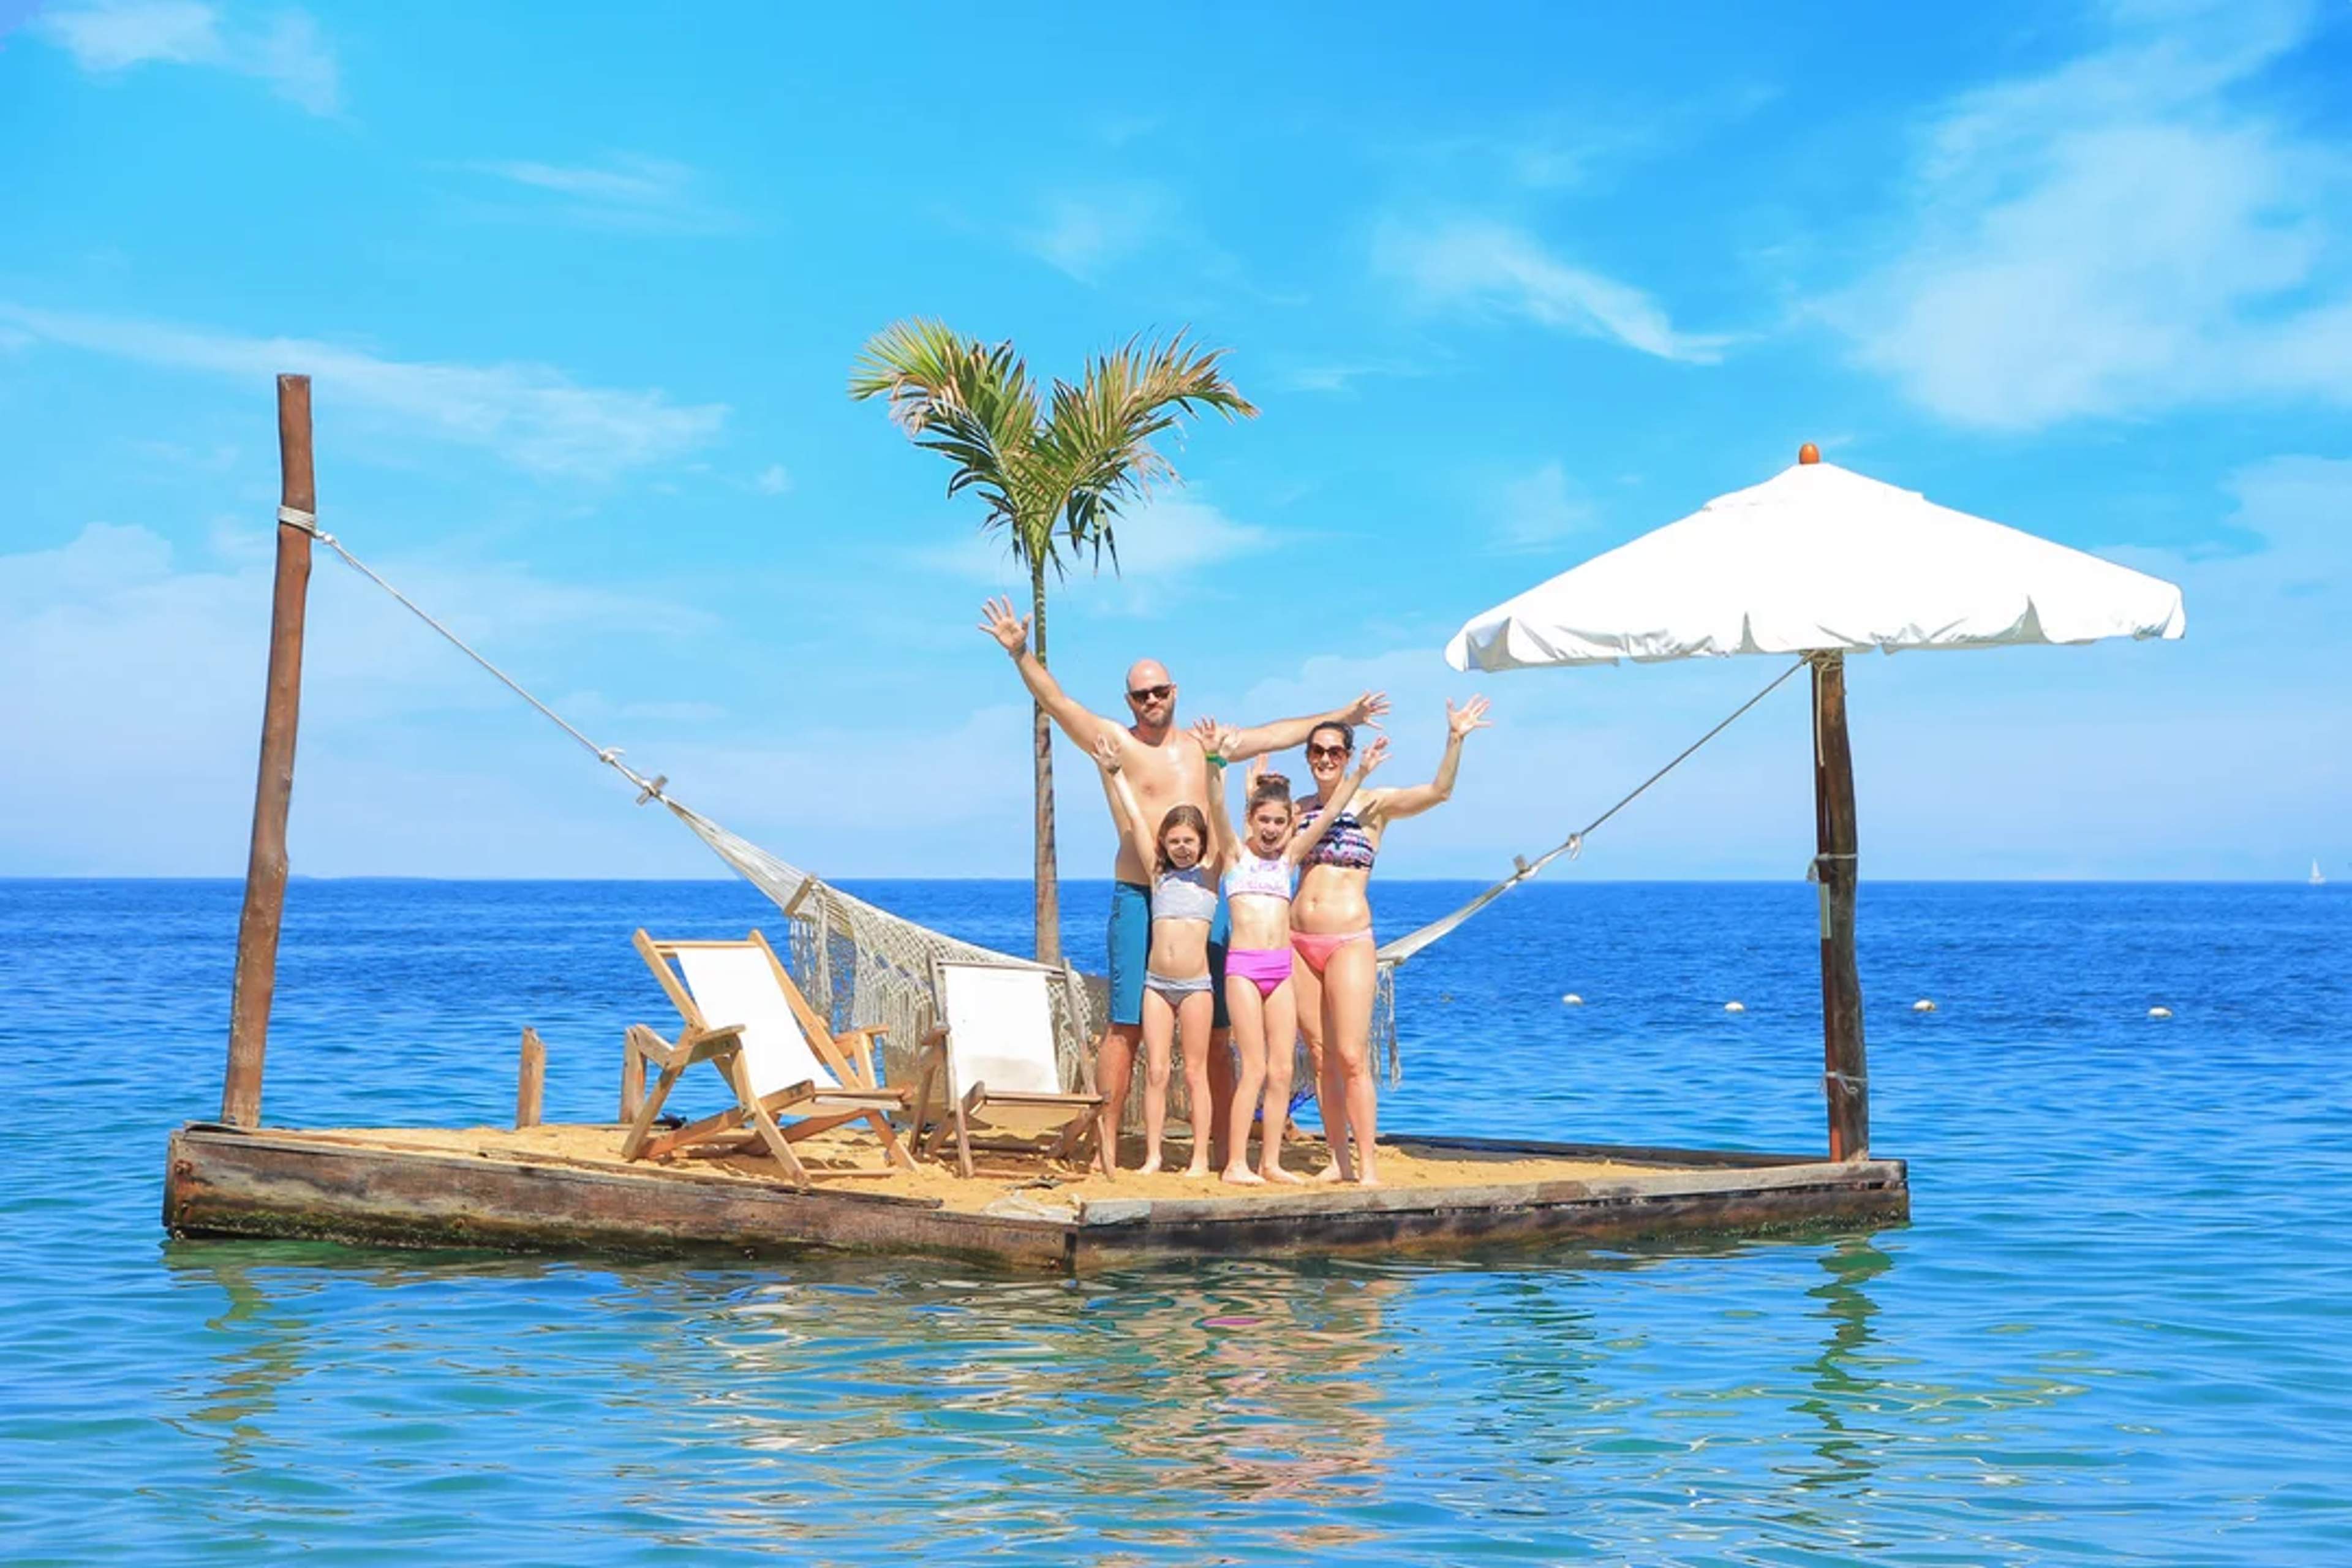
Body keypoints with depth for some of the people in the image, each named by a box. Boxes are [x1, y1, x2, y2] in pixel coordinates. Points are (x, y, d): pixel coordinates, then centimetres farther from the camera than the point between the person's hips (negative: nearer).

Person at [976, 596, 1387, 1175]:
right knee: (1126, 1027, -7)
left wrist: (1339, 717, 32)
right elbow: (1057, 702, -5)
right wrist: (1020, 653, -16)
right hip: (1140, 898, -4)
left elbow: (1275, 734, 27)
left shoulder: (1205, 745, 17)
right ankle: (1107, 1144, -6)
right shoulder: (1119, 743, 4)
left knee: (1213, 1033, 5)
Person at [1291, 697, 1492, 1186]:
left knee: (1351, 1058, -10)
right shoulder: (1299, 810, 13)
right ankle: (1339, 1161, 14)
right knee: (1320, 1058, 7)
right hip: (1299, 940, 5)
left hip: (1349, 942, -4)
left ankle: (1369, 1167, -5)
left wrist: (1455, 739, -21)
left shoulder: (1372, 804, 1)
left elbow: (1438, 791, -10)